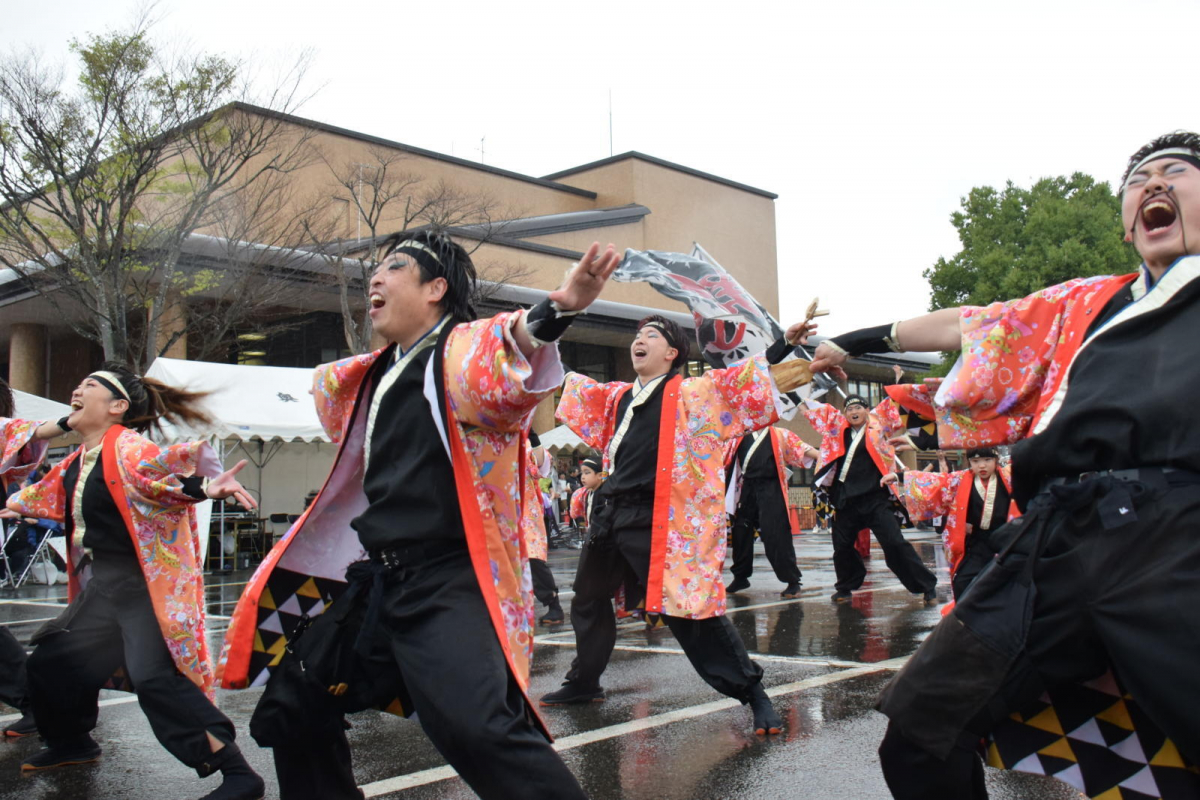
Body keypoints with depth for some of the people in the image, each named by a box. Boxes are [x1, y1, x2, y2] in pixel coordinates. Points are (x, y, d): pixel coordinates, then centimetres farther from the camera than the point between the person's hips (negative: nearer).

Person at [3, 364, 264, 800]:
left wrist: (205, 487, -56)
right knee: (52, 662, 20)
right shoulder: (77, 462, 12)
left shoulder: (128, 448, -16)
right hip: (103, 588, 10)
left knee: (154, 678, -23)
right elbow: (43, 494, 32)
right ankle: (72, 743, 48)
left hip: (145, 584, -10)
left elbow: (168, 467, -36)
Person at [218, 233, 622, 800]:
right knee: (291, 714, 19)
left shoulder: (463, 350, -9)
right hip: (376, 583, 9)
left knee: (478, 730, -30)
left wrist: (550, 314, -52)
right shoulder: (376, 376, 15)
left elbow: (498, 374, -37)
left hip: (447, 587, -9)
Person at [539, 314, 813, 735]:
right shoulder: (616, 396, 16)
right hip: (614, 514, 8)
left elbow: (744, 382, -10)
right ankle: (583, 682, 42)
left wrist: (785, 349, -21)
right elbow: (578, 389, 35)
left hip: (659, 520, -8)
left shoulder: (693, 394, -3)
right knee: (588, 601, 22)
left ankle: (753, 693, -3)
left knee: (691, 612, -14)